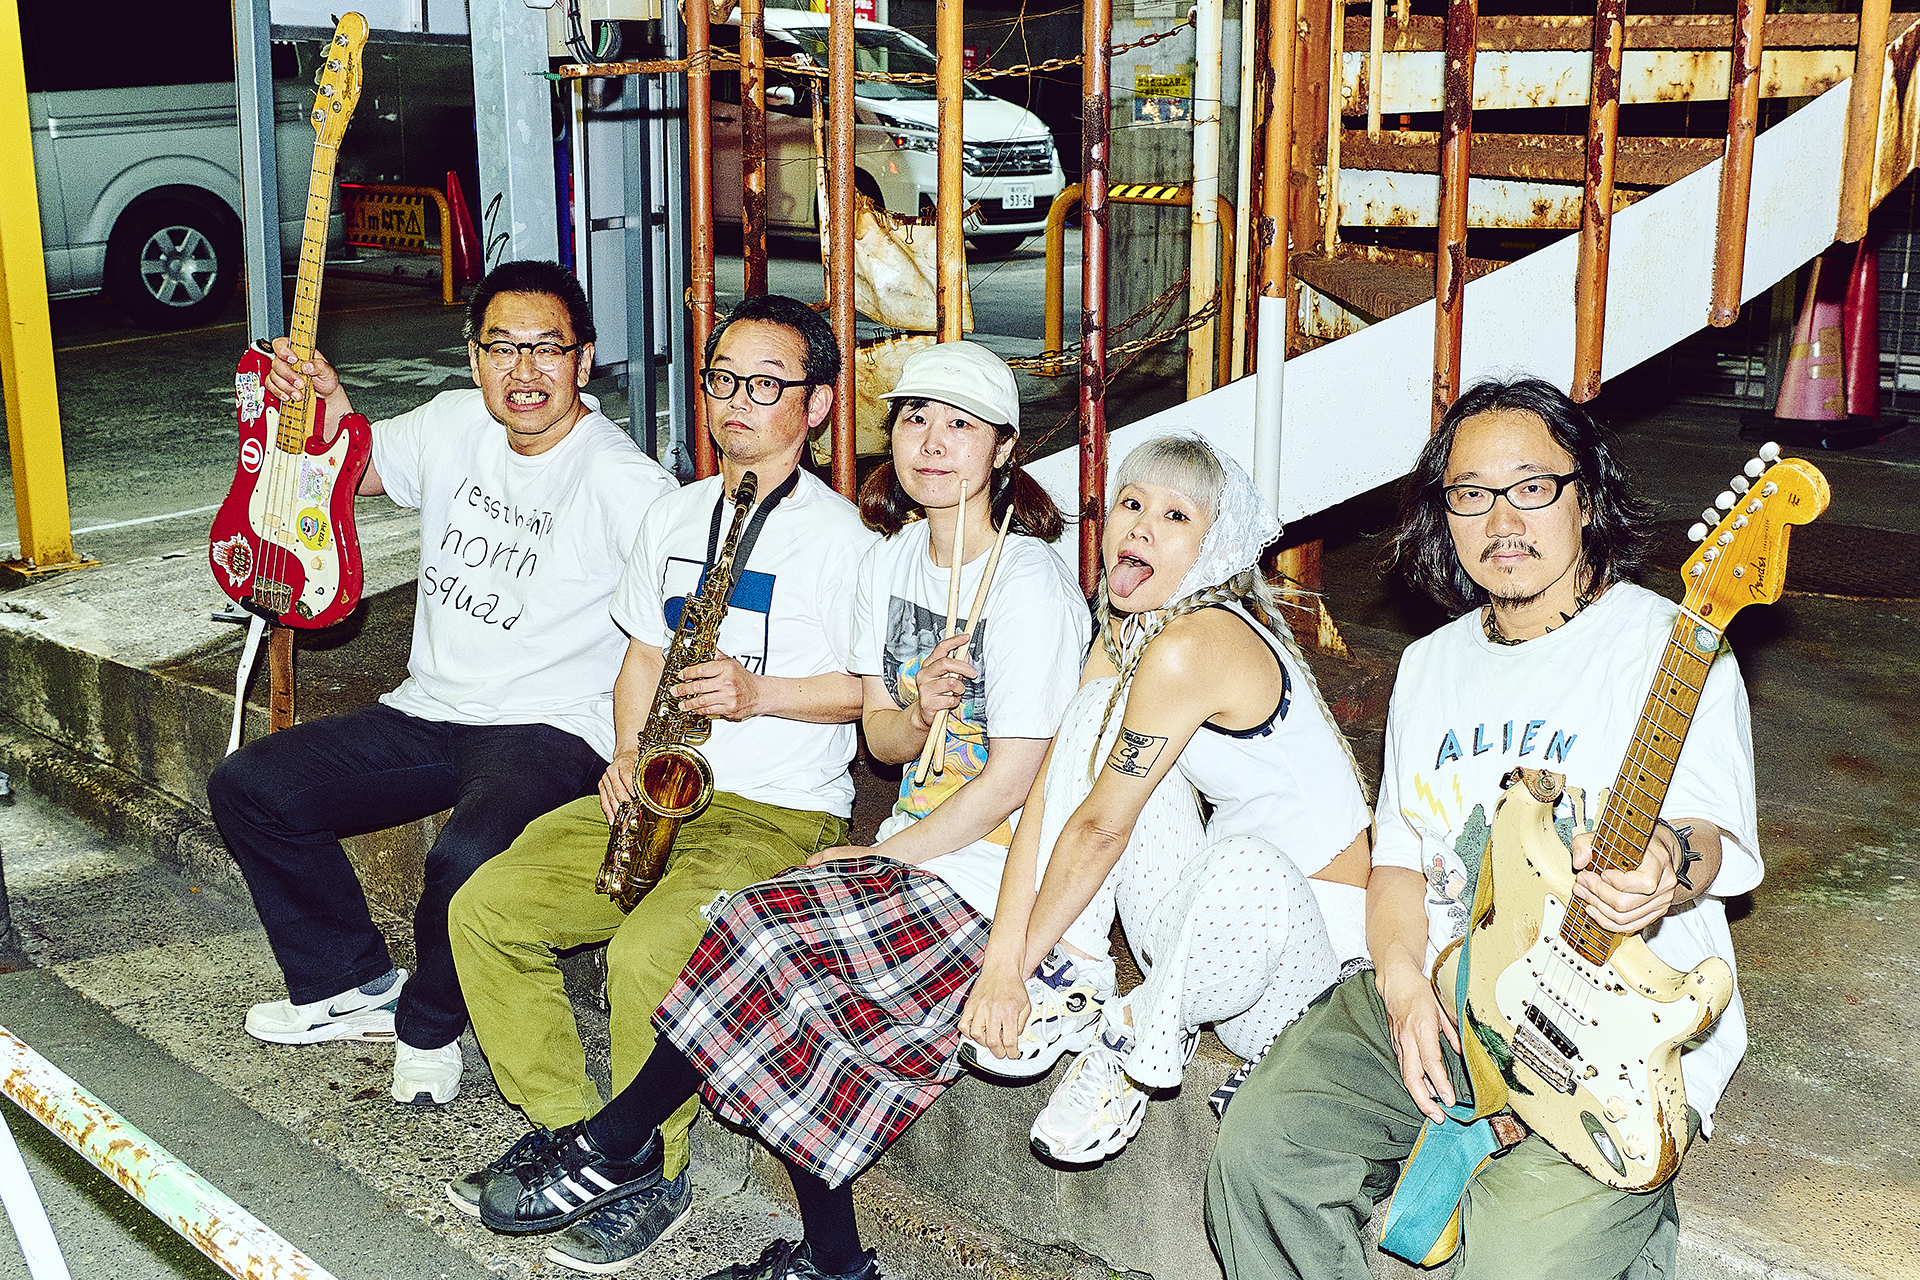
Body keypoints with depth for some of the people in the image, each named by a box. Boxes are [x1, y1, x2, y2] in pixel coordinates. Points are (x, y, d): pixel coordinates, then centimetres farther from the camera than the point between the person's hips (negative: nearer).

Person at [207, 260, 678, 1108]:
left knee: (467, 858, -35)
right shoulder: (454, 425, 6)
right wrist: (331, 415, -5)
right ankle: (357, 987, 16)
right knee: (248, 788, 0)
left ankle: (428, 1024, 0)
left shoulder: (622, 482, -15)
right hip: (430, 713, 7)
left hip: (550, 730, -7)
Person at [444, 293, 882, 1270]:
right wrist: (630, 755, 3)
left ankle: (650, 1175, -5)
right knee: (485, 907, -8)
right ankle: (561, 1126, 7)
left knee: (647, 952, -29)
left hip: (780, 813, -7)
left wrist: (758, 692, -17)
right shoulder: (674, 517, 15)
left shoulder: (839, 534, -6)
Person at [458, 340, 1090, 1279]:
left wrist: (883, 855, -11)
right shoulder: (888, 561, 8)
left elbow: (1009, 781, -17)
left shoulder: (1028, 583, -15)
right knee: (788, 978, -15)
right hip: (912, 850, 7)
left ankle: (618, 1145, -1)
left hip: (991, 876, -7)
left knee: (765, 940, -20)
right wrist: (921, 714, -11)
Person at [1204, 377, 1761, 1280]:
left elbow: (1711, 831, -17)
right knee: (1260, 1148, -14)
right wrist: (1402, 976, -3)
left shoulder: (1667, 646, -6)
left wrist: (1670, 865, -42)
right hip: (1436, 1001, 6)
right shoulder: (1430, 666, 15)